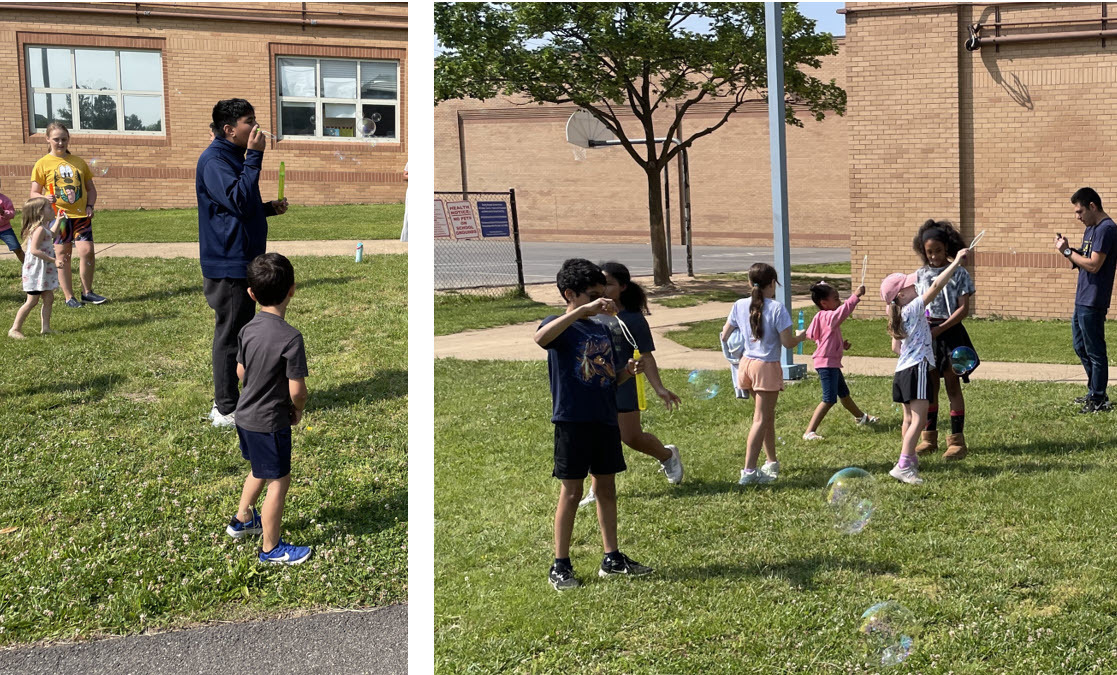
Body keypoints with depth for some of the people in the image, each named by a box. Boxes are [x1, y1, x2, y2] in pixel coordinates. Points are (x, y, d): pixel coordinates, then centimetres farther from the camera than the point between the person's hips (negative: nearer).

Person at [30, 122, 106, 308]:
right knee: (62, 256, 2)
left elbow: (91, 188, 18)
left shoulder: (79, 162, 11)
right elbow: (34, 193, 0)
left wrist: (90, 205, 0)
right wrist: (45, 198, -21)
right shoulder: (43, 164, 1)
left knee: (87, 251, -9)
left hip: (81, 215, 2)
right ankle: (69, 297, 11)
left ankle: (87, 292, 7)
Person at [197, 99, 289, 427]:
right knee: (230, 335, -4)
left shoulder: (234, 157, 16)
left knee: (236, 333, 15)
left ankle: (227, 400, 25)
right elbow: (239, 201, -27)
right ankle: (226, 410, 4)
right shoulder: (214, 160, -16)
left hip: (242, 262, 10)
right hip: (228, 265, -10)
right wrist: (254, 157, -25)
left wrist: (268, 208, 10)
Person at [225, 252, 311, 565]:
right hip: (271, 423, -7)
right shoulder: (290, 338, -25)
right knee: (278, 481, 8)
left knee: (260, 469, 29)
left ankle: (242, 519, 47)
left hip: (245, 414, 8)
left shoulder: (248, 329, -4)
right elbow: (297, 390, -22)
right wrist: (298, 410, -2)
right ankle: (271, 548, 20)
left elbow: (240, 372, 9)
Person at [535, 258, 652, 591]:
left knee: (607, 488, 12)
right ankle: (560, 566, 6)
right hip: (572, 420, -7)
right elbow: (541, 338, -33)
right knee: (571, 492, -2)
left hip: (605, 419, 7)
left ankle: (612, 558, 21)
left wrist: (626, 372, -2)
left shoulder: (602, 329, 15)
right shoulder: (561, 326, -7)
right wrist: (584, 310, -36)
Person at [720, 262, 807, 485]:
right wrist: (801, 336, 7)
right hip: (767, 367, -6)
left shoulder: (740, 305, 0)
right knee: (761, 420, -3)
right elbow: (788, 342, -14)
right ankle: (749, 471, -9)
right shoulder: (777, 308, -15)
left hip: (747, 364, 6)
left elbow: (724, 336, 6)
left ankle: (771, 462, 31)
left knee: (768, 415, 21)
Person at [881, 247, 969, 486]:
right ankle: (903, 466, -21)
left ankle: (910, 458, 30)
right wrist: (956, 262, -13)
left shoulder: (899, 316, 14)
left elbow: (896, 347, 21)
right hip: (917, 369, -9)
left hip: (903, 369, 9)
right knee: (919, 419, -13)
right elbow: (936, 286, -16)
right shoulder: (914, 309, -10)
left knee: (909, 418, 18)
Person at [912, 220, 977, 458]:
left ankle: (957, 440, 3)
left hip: (950, 332, -3)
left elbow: (963, 309, -7)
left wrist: (939, 329, -17)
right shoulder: (920, 275, 8)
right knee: (929, 387, 9)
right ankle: (929, 438, 18)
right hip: (926, 334, 3)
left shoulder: (959, 274, -2)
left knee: (952, 386, -1)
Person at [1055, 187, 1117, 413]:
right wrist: (1067, 250, 0)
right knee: (1081, 347, 18)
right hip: (1082, 300, 10)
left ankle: (1098, 400, 6)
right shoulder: (1090, 229, 15)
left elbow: (1093, 265, -22)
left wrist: (1068, 251, -15)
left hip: (1093, 302, -10)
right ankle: (1095, 393, 29)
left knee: (1095, 351, -2)